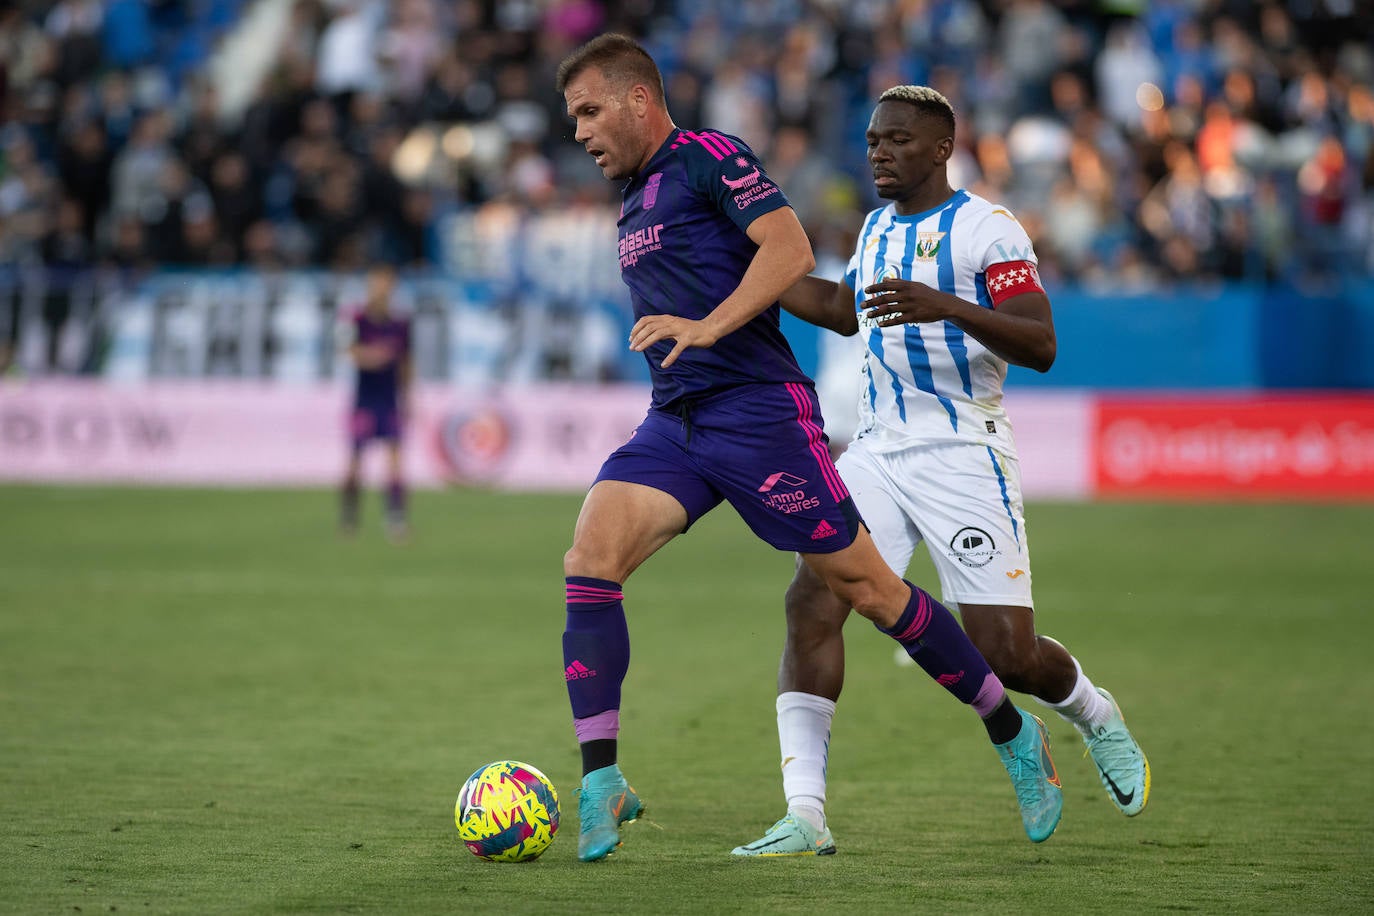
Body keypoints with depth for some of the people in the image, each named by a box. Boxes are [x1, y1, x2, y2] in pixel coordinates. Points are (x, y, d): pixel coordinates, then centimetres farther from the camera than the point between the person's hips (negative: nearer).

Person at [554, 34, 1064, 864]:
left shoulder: (710, 158, -5)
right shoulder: (636, 203, 21)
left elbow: (790, 249, -19)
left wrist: (708, 327, -27)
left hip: (758, 409, -8)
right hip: (674, 422, 8)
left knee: (862, 585, -2)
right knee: (590, 560, -15)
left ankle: (1014, 735, 15)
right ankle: (602, 784, -15)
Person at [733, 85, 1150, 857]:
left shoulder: (988, 229, -9)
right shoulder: (879, 228, 14)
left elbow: (1040, 347, -19)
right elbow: (844, 309, 34)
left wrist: (948, 306, -32)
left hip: (964, 455, -6)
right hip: (878, 449, 6)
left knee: (1005, 654, -8)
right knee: (812, 602, -14)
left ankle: (1098, 718, 28)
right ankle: (804, 814, -15)